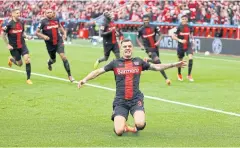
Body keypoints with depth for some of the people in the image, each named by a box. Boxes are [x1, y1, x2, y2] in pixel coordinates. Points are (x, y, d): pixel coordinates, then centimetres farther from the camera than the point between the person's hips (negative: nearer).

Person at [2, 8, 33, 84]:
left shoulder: (21, 22, 2)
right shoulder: (9, 24, -13)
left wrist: (26, 36, -5)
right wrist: (8, 45, -8)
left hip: (22, 45, 3)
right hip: (13, 47, -3)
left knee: (27, 60, -14)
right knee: (19, 64, 5)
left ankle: (28, 79, -3)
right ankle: (11, 59, 41)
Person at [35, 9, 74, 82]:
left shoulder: (56, 20, 3)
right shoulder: (43, 22, -8)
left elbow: (60, 26, 24)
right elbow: (37, 32, -6)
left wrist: (64, 33, 9)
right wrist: (43, 36, -23)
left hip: (58, 41, 1)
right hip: (50, 44, -1)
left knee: (63, 56, -18)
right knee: (53, 60, 15)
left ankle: (69, 75, -13)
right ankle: (49, 63, 57)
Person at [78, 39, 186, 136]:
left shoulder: (138, 62, 9)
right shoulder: (115, 63, 6)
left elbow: (156, 67, 17)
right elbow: (98, 71, 6)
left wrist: (174, 65, 11)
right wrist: (85, 79, -8)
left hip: (136, 100, 1)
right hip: (120, 101, -1)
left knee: (140, 124, -26)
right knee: (119, 131, -17)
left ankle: (135, 128, 12)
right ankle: (124, 126, 21)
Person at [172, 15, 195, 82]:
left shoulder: (189, 27, 0)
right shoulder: (179, 27, -11)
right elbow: (173, 36, -12)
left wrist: (192, 40, 4)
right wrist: (180, 40, -25)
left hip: (188, 45, 2)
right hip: (180, 46, -2)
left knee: (190, 58, -18)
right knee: (180, 60, 10)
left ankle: (189, 75, -7)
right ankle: (179, 74, 37)